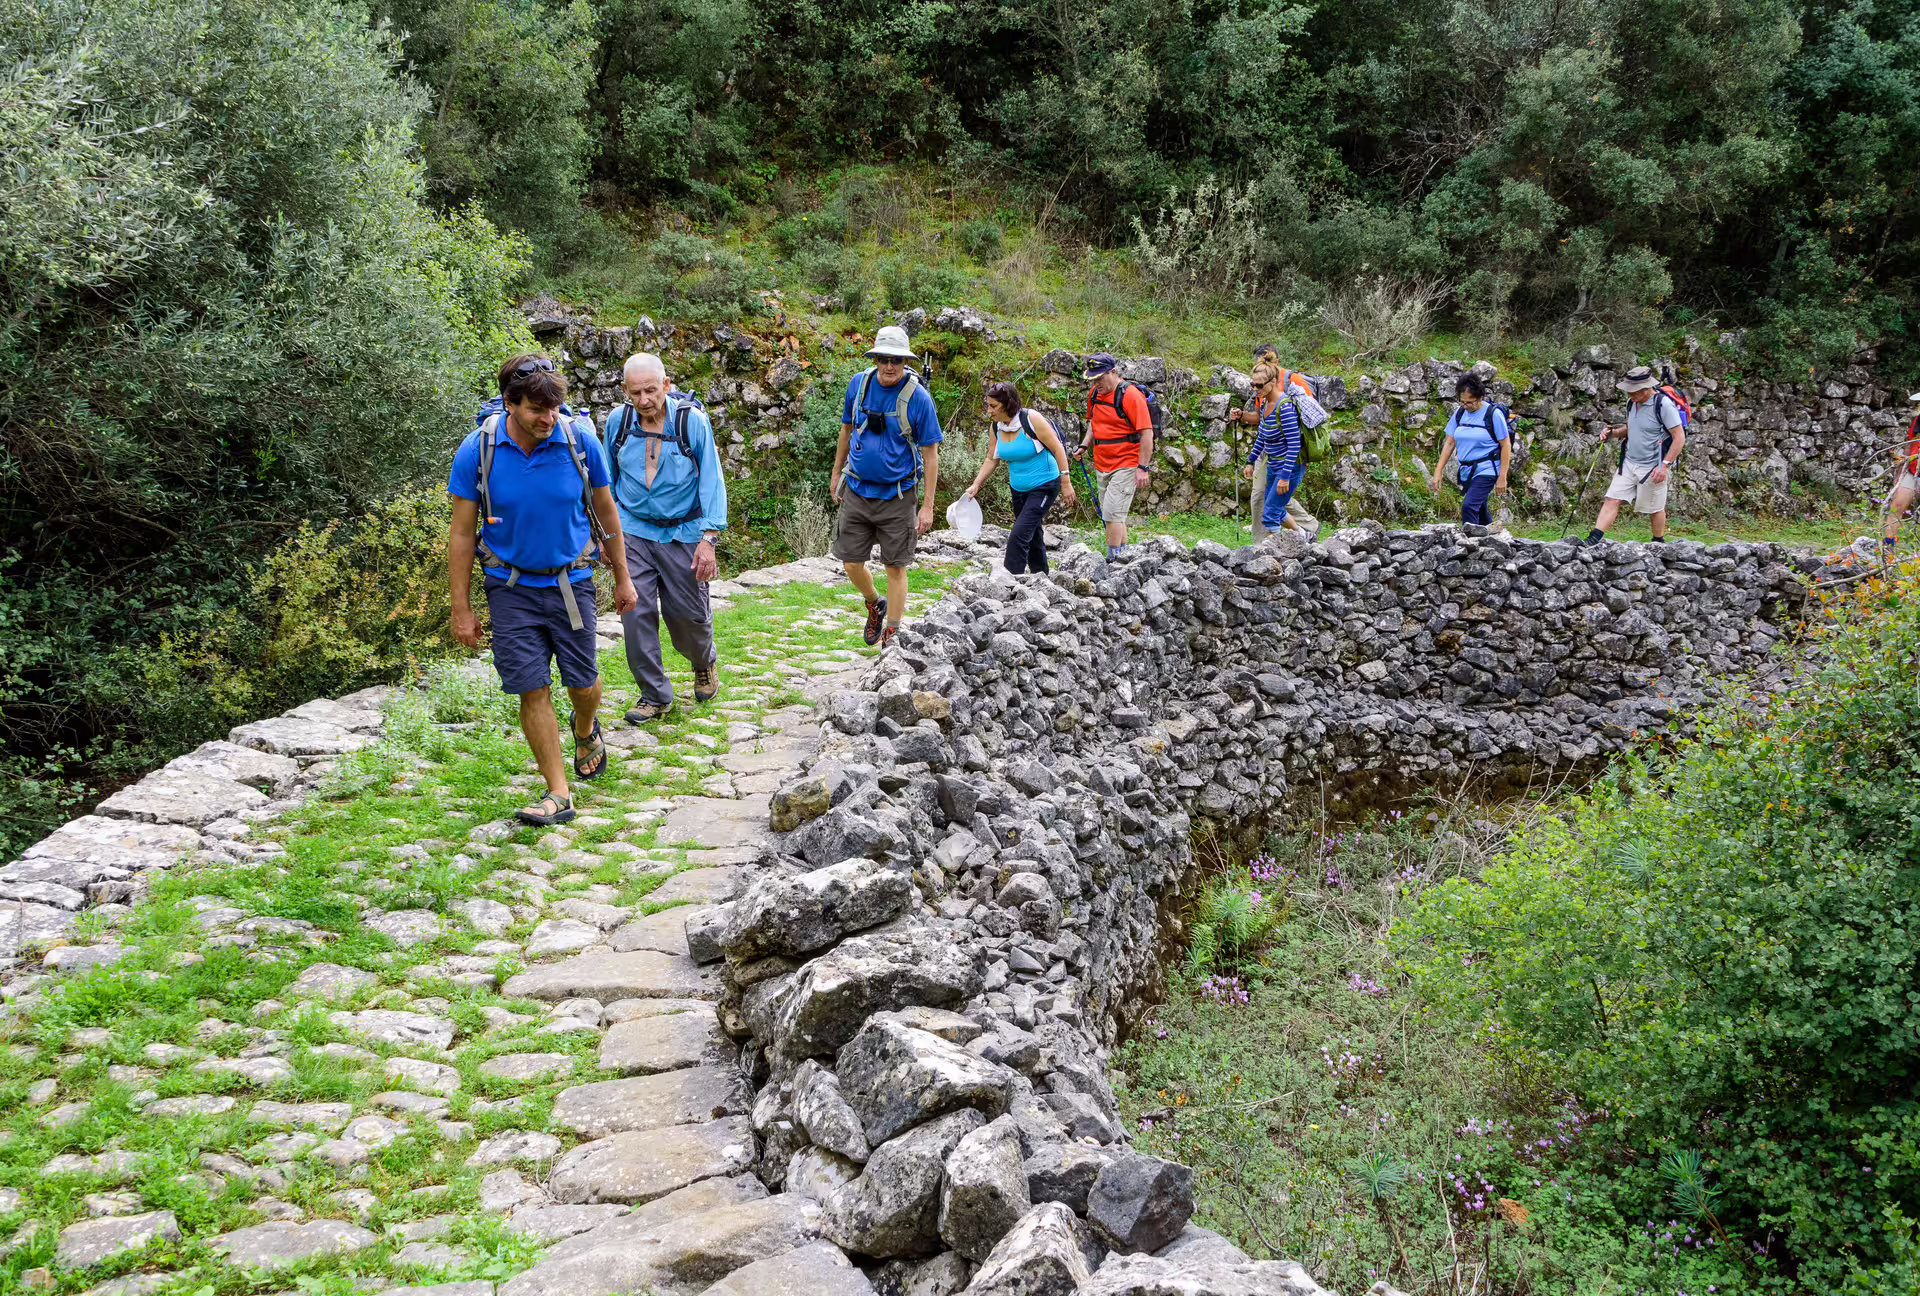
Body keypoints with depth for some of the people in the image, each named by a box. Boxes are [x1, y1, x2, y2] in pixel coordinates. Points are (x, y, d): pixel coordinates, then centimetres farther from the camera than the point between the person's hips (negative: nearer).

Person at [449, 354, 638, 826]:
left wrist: (622, 579, 9)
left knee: (582, 681, 8)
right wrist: (461, 609, -5)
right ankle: (559, 794, 7)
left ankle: (586, 731, 45)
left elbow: (606, 512, 2)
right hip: (512, 587, -1)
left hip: (572, 582, 1)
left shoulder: (580, 440, -12)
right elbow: (462, 533, -6)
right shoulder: (477, 451, -14)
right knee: (533, 689, -3)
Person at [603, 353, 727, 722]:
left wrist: (708, 539, -14)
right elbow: (609, 479, 12)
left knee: (688, 613, 5)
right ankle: (655, 696, 9)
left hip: (682, 534, -2)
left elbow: (711, 480, -9)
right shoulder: (618, 421, -3)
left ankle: (705, 664, 38)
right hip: (633, 533, 2)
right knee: (636, 613, -4)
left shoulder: (692, 420, -12)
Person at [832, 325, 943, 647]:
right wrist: (837, 473, 18)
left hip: (897, 496, -4)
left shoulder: (918, 397, -13)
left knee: (895, 568, 3)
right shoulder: (859, 384, -1)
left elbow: (931, 454, -9)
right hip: (857, 491, 4)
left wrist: (928, 506, -12)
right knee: (851, 562, 6)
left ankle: (891, 636, 15)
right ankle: (874, 605, 36)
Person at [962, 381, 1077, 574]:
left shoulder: (1031, 419, -20)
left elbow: (1058, 449, -16)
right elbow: (991, 459, 9)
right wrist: (976, 485, 0)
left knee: (1019, 535, -17)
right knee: (1033, 536, 18)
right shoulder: (996, 427, -1)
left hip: (1044, 487, -7)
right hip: (1019, 489, 7)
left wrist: (1066, 483, -16)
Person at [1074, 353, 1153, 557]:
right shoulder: (1094, 394, 9)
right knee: (1113, 516, 13)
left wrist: (1143, 468, -18)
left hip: (1126, 465, -8)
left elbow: (1146, 433, -16)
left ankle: (1114, 558, -10)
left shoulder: (1130, 395, -15)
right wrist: (1084, 445, 11)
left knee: (1112, 513, -14)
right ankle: (1122, 555, 23)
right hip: (1102, 467, 8)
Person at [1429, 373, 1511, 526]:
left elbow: (1506, 445, -9)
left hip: (1487, 470, -7)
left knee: (1469, 506, -22)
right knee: (1479, 510, 15)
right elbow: (1449, 443, 8)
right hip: (1467, 472, 7)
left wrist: (1502, 477, -12)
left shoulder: (1493, 414, -10)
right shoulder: (1460, 413, 6)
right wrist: (1438, 472, 1)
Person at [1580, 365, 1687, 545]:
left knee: (1655, 508, 7)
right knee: (1612, 499, -4)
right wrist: (1614, 433, 2)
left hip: (1653, 467, -7)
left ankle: (1659, 542, 26)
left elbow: (1679, 437, -17)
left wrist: (1665, 465, -22)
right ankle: (1594, 539, -9)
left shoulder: (1664, 404, -18)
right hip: (1629, 463, 7)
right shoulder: (1632, 402, 6)